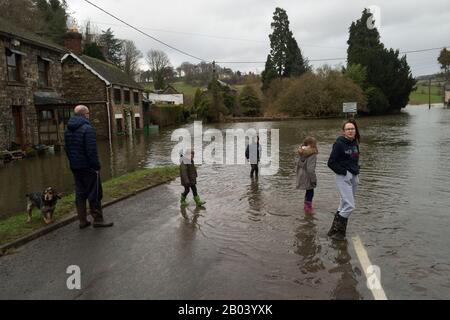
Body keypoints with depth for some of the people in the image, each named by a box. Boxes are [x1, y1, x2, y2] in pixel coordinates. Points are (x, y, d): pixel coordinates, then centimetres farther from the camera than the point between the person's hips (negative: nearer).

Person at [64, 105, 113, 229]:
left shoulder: (68, 130, 10)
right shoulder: (87, 128, -16)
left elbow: (67, 149, 15)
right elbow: (91, 150, -20)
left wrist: (72, 162, 19)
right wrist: (96, 166, -14)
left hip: (75, 167, 8)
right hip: (88, 167, -8)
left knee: (80, 193, 12)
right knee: (94, 193, 1)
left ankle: (82, 221, 18)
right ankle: (98, 220, 7)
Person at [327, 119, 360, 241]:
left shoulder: (355, 143, 10)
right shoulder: (339, 144, -13)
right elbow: (331, 162, -14)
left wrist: (356, 169, 9)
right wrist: (343, 171, -14)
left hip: (354, 177, 8)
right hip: (344, 177, -8)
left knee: (344, 205, 12)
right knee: (349, 206, -12)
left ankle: (335, 230, 23)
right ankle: (337, 231, 0)